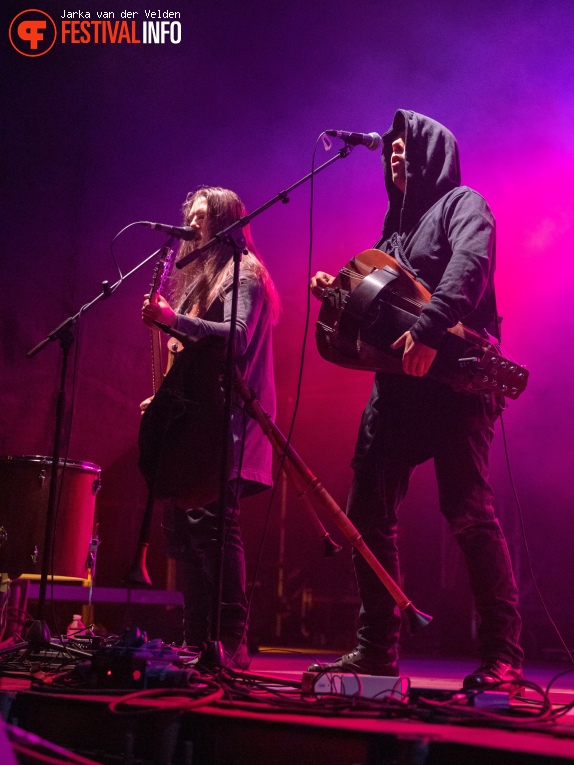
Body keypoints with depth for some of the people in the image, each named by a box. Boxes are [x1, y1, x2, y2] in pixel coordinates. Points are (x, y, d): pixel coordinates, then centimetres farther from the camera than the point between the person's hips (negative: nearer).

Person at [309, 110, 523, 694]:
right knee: (367, 514, 4)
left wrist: (429, 328, -32)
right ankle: (375, 651, 14)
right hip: (396, 383, 8)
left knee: (469, 512, -11)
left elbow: (469, 266, -19)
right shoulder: (396, 224, 26)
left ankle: (502, 659, -3)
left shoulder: (462, 205, 3)